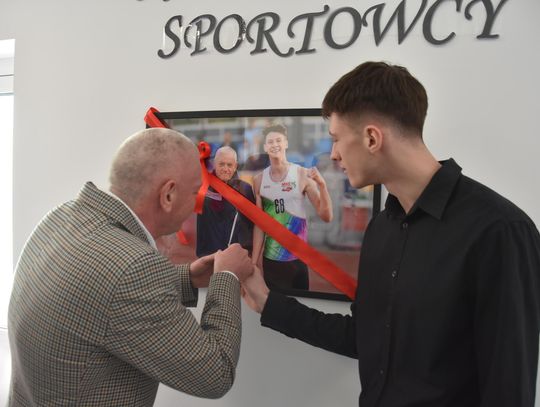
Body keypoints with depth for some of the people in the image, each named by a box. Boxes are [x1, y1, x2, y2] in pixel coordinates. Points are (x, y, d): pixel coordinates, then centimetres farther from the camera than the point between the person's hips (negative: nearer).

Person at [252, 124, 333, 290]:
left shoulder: (302, 174, -9)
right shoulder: (259, 180, -1)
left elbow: (326, 216, -10)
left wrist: (321, 184, -24)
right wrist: (253, 262, 5)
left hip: (297, 258, -2)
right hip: (270, 259, 2)